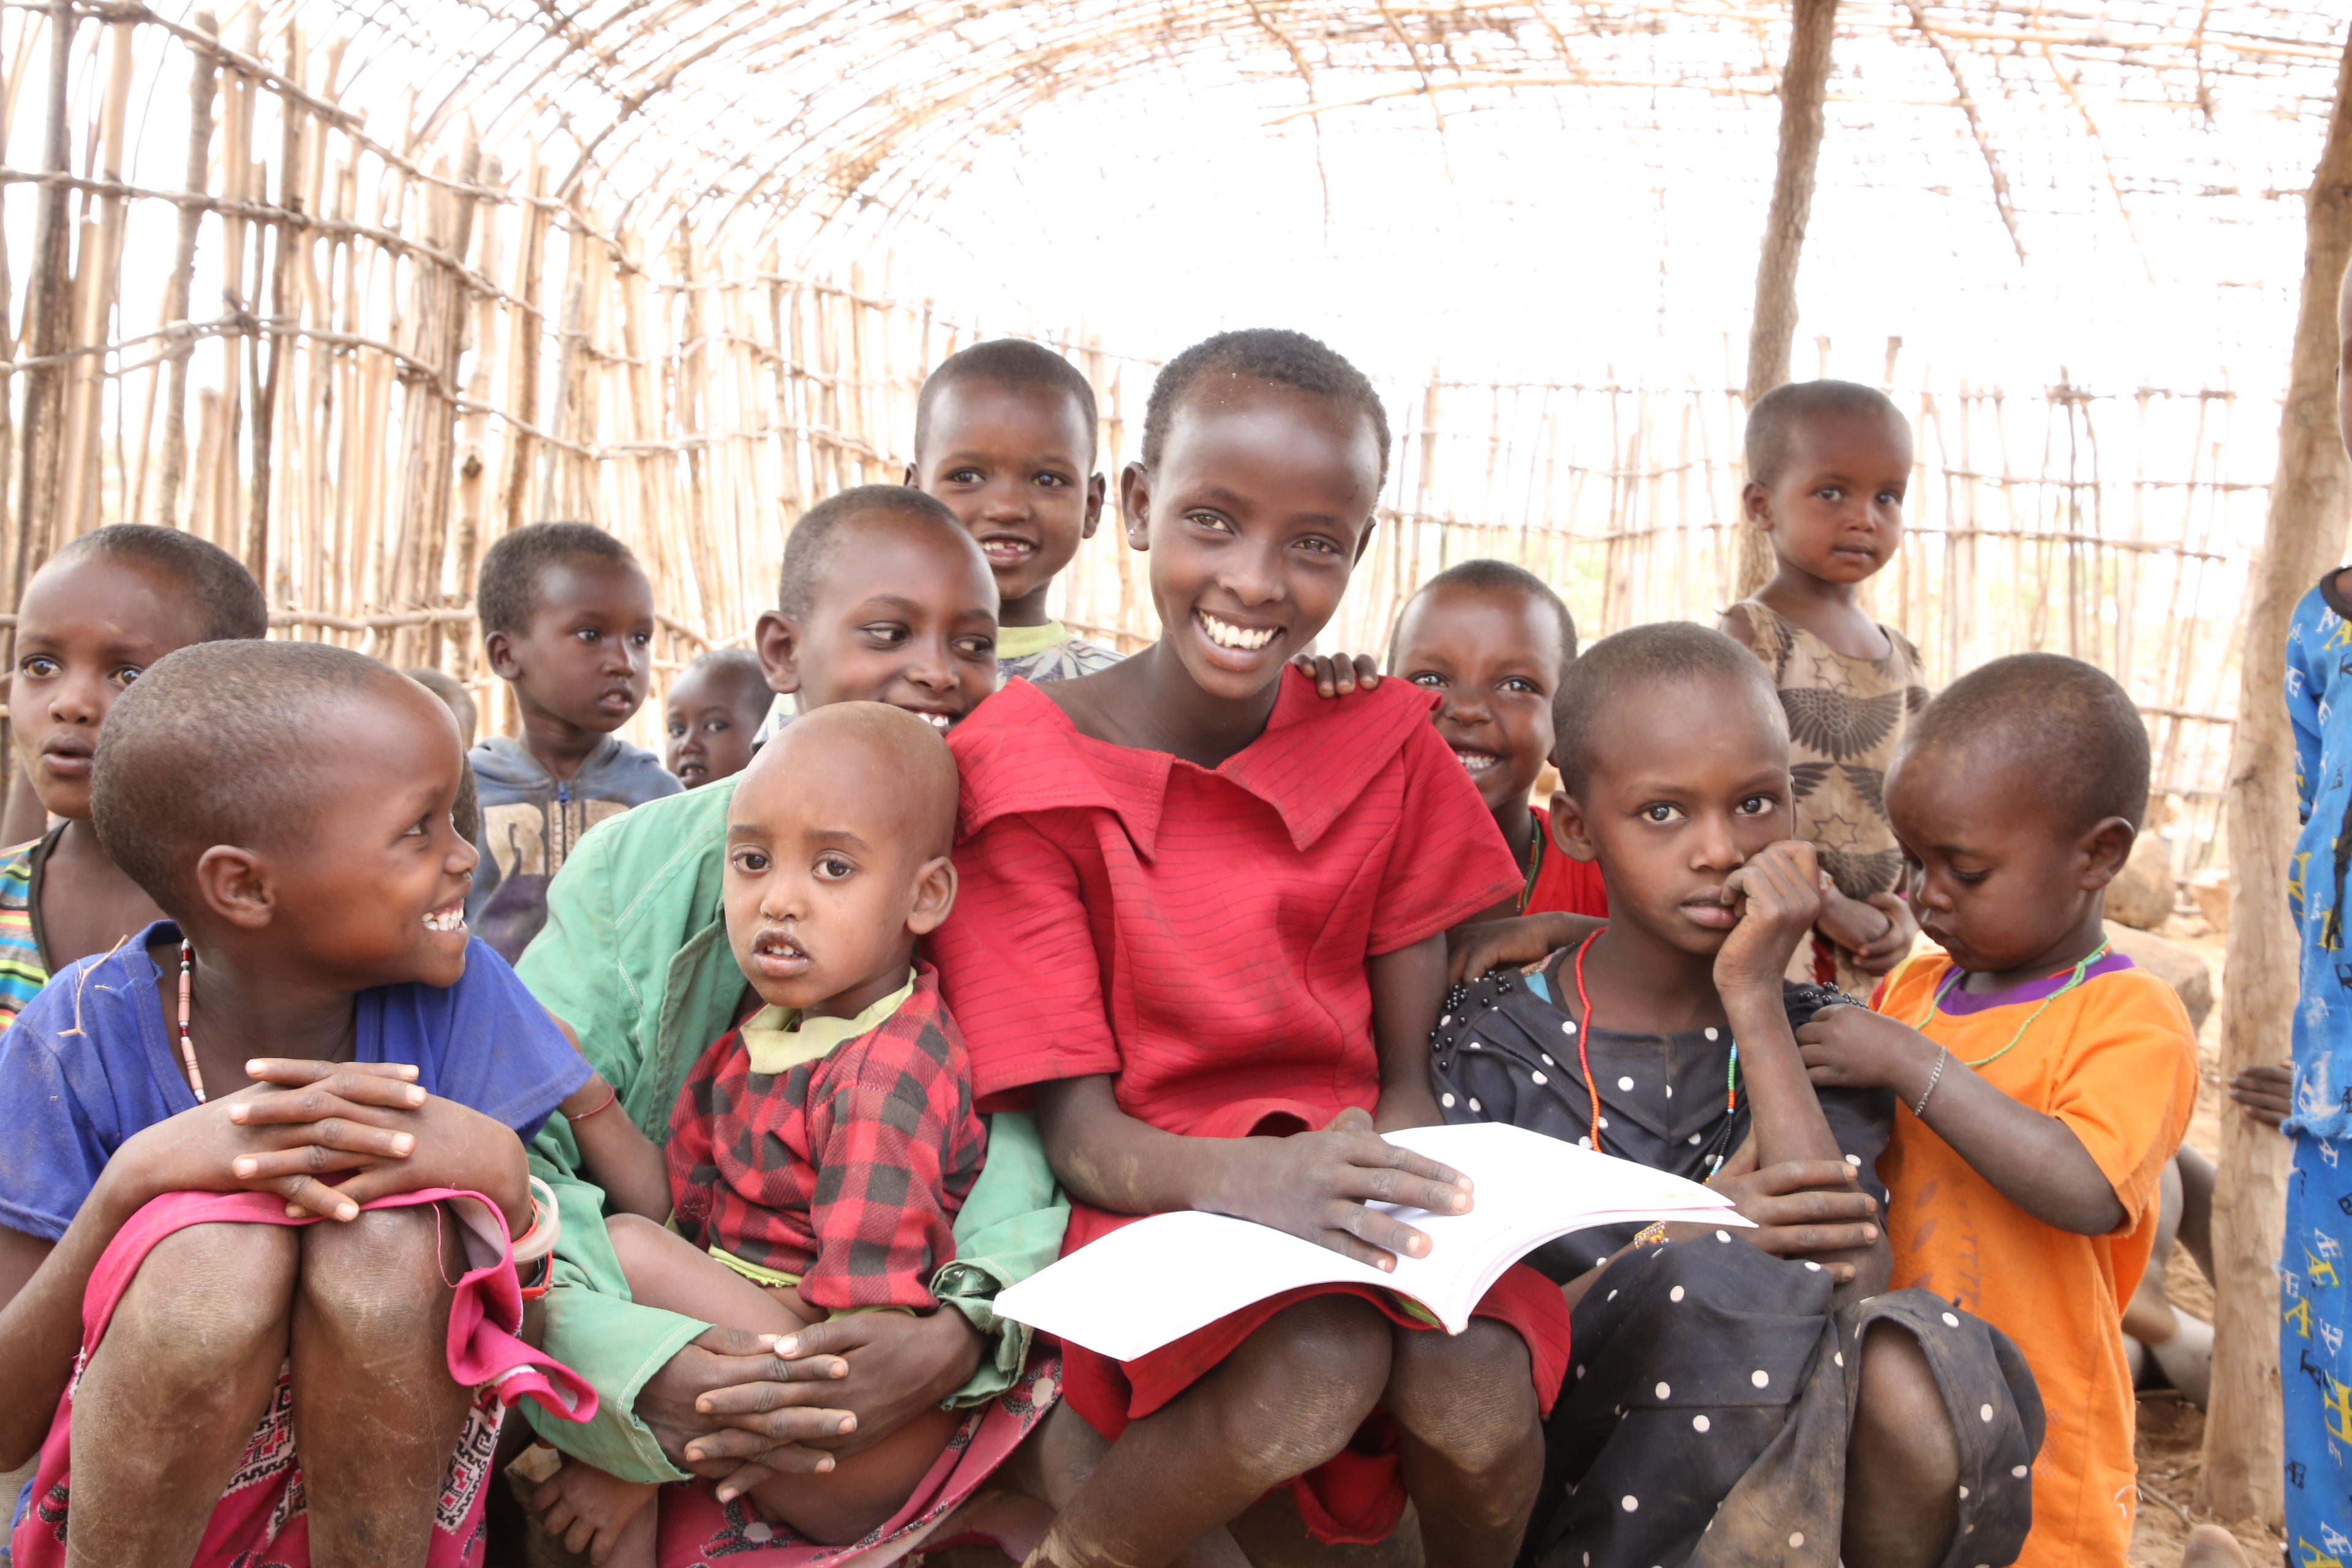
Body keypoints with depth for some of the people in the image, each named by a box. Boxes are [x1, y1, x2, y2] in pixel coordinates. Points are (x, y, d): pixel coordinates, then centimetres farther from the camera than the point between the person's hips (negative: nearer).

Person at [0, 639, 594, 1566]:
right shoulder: (82, 1038, -13)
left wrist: (495, 1169, -28)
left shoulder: (458, 994, -10)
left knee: (389, 1238, -28)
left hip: (392, 1493, 1)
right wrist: (134, 1179, -28)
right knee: (211, 1244, -30)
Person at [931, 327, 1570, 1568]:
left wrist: (1383, 1178, -22)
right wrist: (1245, 1174, -33)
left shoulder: (1386, 750, 4)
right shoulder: (1025, 770, -6)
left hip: (1341, 1186, 3)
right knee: (1316, 1367, -33)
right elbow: (1076, 1131, -11)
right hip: (1142, 1199, -3)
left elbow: (1407, 1074, 3)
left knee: (1476, 1393, -28)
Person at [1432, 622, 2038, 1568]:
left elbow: (1851, 1273, -12)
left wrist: (1754, 999, -11)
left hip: (1788, 1486, 3)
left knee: (1914, 1375, -31)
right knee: (1716, 1282, -32)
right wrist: (1684, 1241, -21)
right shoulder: (1486, 1048, 0)